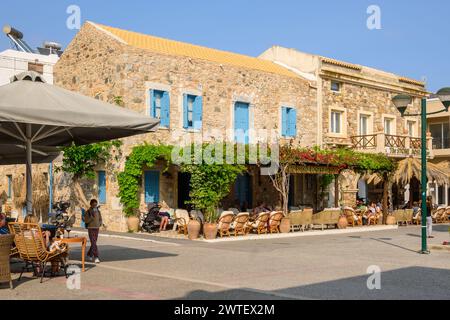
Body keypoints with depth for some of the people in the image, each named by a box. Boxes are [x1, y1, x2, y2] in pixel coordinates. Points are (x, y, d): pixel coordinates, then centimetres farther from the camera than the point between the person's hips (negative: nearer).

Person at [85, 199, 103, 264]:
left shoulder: (98, 211, 8)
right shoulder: (88, 212, -7)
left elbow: (100, 219, 18)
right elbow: (86, 221, -13)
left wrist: (101, 223, -2)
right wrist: (92, 217, -26)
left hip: (97, 228, 5)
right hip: (90, 229, -5)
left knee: (94, 243, 13)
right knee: (93, 243, -12)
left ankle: (90, 254, 34)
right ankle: (96, 257, -15)